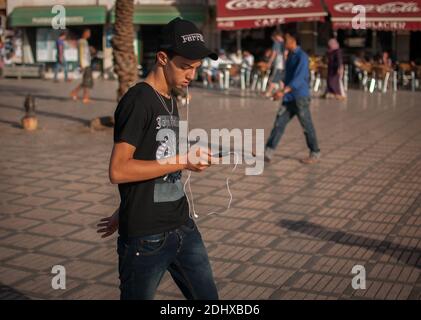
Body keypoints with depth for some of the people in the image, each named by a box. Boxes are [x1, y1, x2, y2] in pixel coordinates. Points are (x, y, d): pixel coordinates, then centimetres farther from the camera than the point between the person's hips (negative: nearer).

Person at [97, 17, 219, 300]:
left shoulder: (171, 102, 12)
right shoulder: (138, 100, -14)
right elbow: (119, 170, -21)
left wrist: (122, 213, 20)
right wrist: (182, 161, -20)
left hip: (183, 227, 8)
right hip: (146, 237, -8)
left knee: (207, 297, 12)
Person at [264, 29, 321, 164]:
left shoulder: (302, 56, -15)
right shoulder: (290, 56, 13)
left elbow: (299, 77, -27)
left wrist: (283, 91, -37)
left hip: (300, 98, -8)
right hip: (288, 98, 8)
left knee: (307, 126, 4)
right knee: (279, 123, -1)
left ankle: (315, 154, 18)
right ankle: (268, 153, -4)